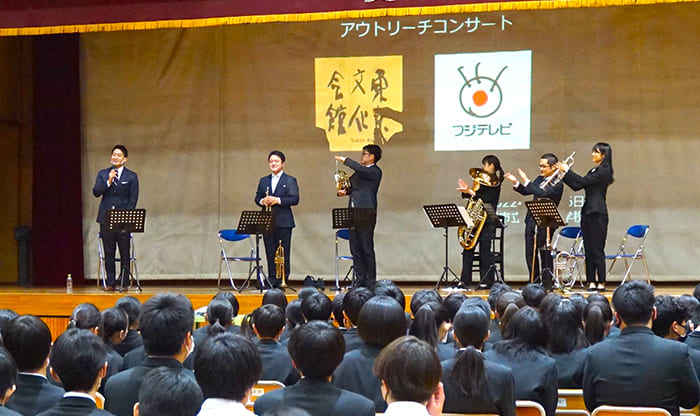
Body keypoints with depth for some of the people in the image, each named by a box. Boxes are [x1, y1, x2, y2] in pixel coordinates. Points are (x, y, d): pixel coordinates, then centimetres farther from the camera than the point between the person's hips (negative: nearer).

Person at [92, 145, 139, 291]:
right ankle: (110, 283, 7)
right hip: (106, 219, 2)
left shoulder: (131, 176, 5)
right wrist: (108, 181, -13)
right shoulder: (103, 174, 12)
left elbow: (133, 199, 2)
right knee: (109, 253, 2)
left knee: (125, 253, -2)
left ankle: (124, 283, 2)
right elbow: (96, 192, 0)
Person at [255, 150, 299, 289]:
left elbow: (295, 199, -6)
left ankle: (282, 281, 2)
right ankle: (271, 281, 8)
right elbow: (257, 198, 15)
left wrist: (278, 200, -17)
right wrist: (262, 201, -8)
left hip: (283, 221, -4)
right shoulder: (263, 181, 17)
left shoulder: (290, 181, 3)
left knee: (283, 253, -2)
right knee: (270, 253, 4)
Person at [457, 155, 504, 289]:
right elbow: (474, 195, 16)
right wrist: (466, 190, -2)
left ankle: (486, 282, 0)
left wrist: (471, 192, -22)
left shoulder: (495, 182, -5)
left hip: (487, 220, -7)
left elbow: (486, 198, -17)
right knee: (468, 249, 2)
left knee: (485, 250, -6)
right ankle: (465, 281, 4)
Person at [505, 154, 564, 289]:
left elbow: (542, 194, -25)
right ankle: (534, 283, 19)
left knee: (545, 254, -2)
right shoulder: (539, 179, 13)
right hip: (531, 221, 8)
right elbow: (526, 192, 20)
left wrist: (527, 181, -23)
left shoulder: (558, 184, -12)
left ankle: (547, 284, 5)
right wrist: (516, 183, 3)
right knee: (530, 254, 10)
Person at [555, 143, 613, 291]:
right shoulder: (593, 171, 19)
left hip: (597, 213, -9)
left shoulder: (604, 171, -9)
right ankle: (591, 282, 9)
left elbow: (583, 181, -14)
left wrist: (567, 170, -7)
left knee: (597, 248, -8)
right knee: (588, 248, 7)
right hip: (587, 212, 9)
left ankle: (601, 282, -5)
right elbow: (577, 186, 17)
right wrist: (564, 174, 9)